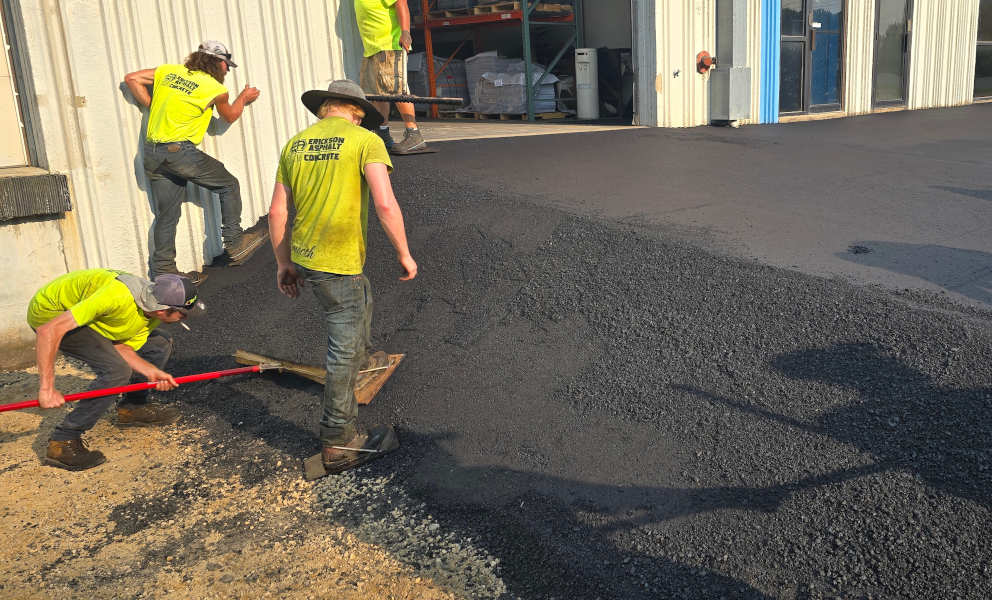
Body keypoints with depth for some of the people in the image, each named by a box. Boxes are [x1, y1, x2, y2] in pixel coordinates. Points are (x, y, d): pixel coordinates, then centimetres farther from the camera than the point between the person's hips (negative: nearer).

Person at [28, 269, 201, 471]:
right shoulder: (117, 296, -39)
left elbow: (121, 347, -5)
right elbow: (49, 330, -38)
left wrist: (151, 371, -23)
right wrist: (47, 388, -37)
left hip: (86, 315, 8)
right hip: (49, 315, -8)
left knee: (160, 344, 2)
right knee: (116, 371, -24)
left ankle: (132, 407, 18)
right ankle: (62, 443, -15)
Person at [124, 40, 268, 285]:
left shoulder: (168, 71, 13)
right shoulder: (216, 90, -1)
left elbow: (131, 78, 17)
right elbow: (230, 116, 18)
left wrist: (152, 107, 18)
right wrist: (244, 97, 37)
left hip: (151, 153, 6)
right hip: (179, 150, -6)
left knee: (167, 214, 11)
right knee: (229, 185, 11)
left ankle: (163, 271, 12)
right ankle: (234, 243, 12)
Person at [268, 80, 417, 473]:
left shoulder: (296, 144, 9)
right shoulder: (366, 141, -8)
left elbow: (277, 212, 9)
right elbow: (385, 205, -19)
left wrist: (284, 263, 19)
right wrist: (404, 253, -6)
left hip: (303, 257, 7)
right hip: (338, 264, -7)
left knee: (362, 296, 34)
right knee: (343, 352, 4)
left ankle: (362, 357, 58)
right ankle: (337, 443, 13)